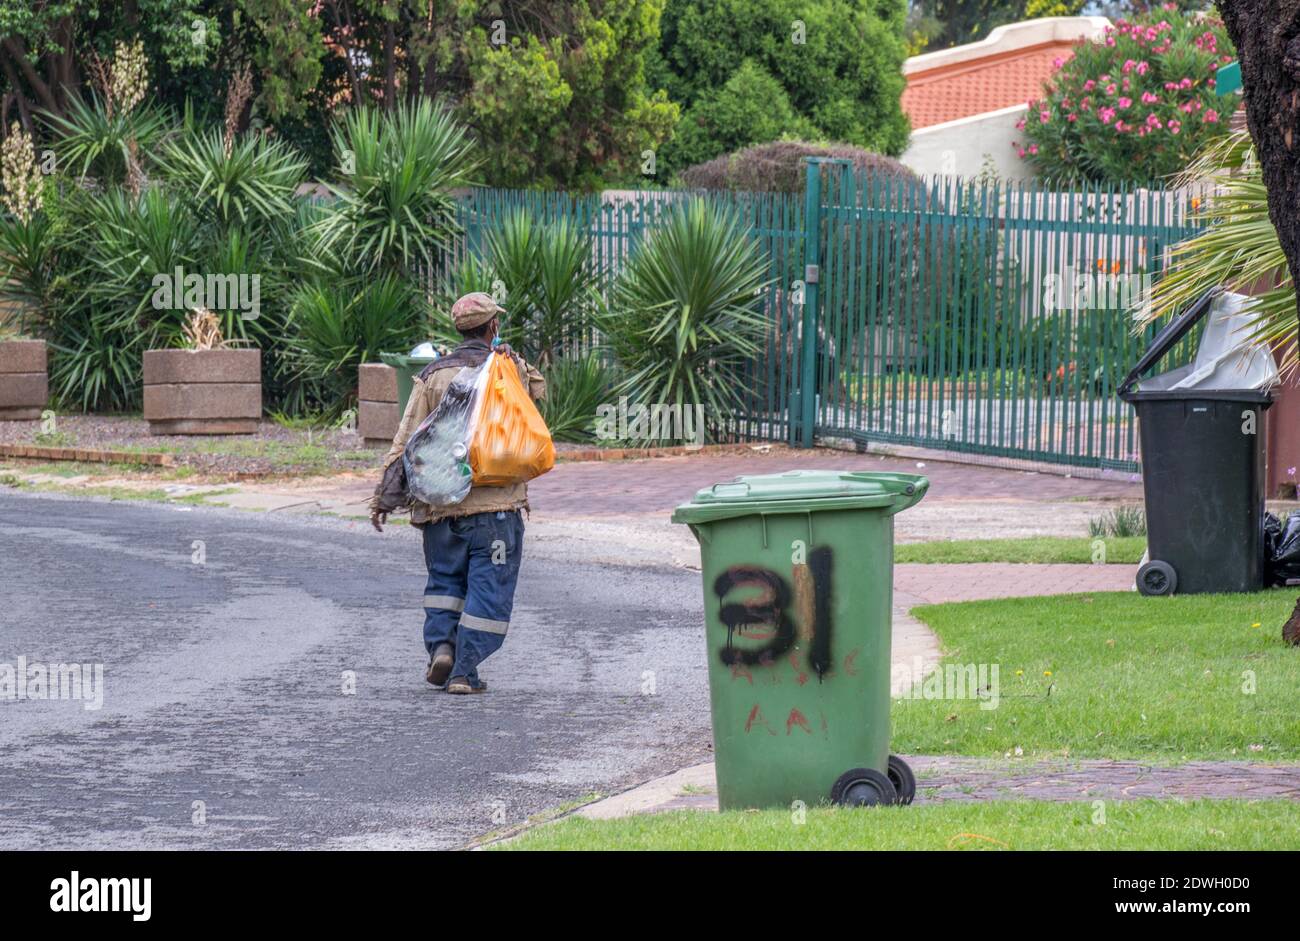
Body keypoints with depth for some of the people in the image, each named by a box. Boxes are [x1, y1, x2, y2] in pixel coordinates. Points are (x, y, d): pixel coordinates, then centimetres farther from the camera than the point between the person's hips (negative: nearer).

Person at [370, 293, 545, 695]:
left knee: (444, 581, 19)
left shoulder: (433, 375, 2)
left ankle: (440, 645, 1)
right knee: (488, 587, 3)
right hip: (496, 503, -2)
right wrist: (514, 359, 10)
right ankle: (465, 671, -2)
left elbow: (406, 439, -1)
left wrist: (384, 494, 2)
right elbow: (540, 391, 21)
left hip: (441, 502, 2)